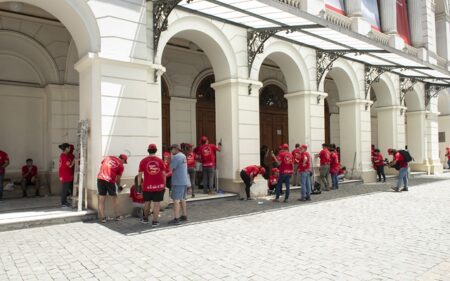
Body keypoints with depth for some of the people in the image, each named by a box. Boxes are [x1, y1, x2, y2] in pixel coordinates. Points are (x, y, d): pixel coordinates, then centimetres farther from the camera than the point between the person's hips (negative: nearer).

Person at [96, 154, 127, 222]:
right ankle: (117, 216, 22)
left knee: (101, 199, 8)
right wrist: (119, 186, 24)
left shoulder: (108, 157, 17)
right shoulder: (121, 165, 5)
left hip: (100, 179, 3)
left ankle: (103, 217, 12)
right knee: (114, 198, 13)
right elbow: (118, 179, 8)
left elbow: (101, 166, 19)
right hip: (110, 181, -3)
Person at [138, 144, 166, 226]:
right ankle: (154, 221, 7)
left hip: (147, 186, 1)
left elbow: (140, 175, -2)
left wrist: (139, 185, 7)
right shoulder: (160, 160, -1)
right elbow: (164, 174, 1)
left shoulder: (143, 161, -3)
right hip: (159, 185, -1)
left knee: (147, 202, 19)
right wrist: (164, 185, 10)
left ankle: (145, 219, 34)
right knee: (157, 203, 5)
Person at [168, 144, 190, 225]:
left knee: (176, 199, -7)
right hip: (184, 181, 9)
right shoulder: (183, 156, 14)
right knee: (182, 199, 18)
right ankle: (184, 216, 27)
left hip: (178, 182, -9)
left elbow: (171, 169, -14)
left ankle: (176, 219, -8)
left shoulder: (176, 157, -14)